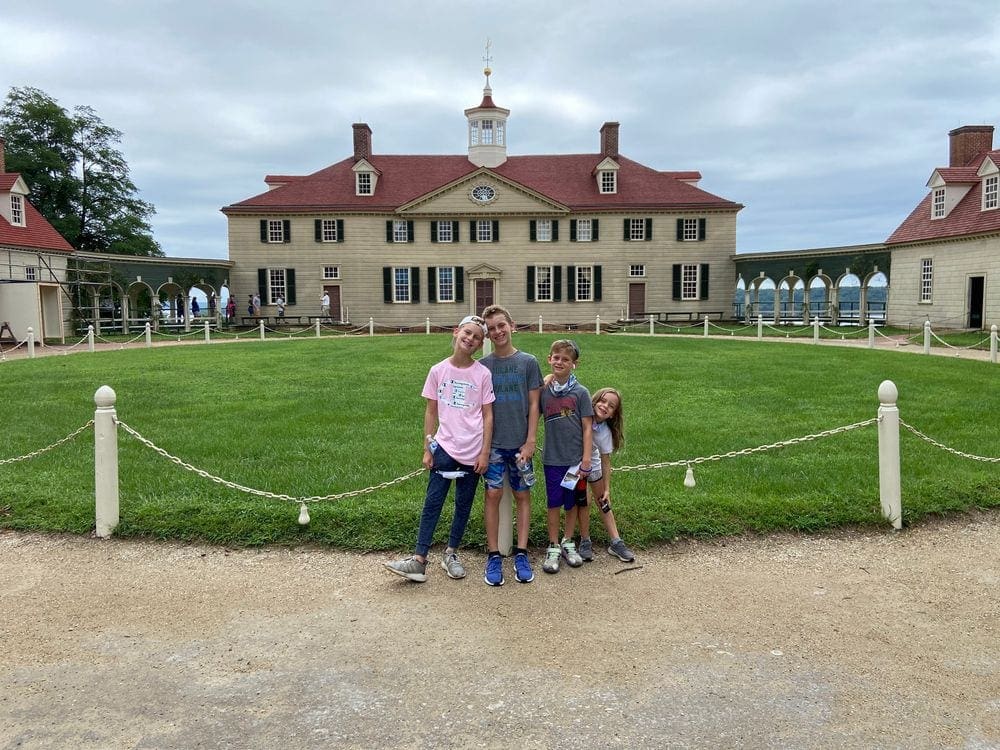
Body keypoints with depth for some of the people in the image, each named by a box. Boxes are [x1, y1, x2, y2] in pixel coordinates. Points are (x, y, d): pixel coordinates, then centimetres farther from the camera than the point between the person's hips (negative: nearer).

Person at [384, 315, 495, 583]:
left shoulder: (483, 374, -3)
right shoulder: (438, 371, 0)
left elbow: (488, 416, -1)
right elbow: (431, 412, 5)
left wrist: (484, 453, -5)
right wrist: (427, 449, 2)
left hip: (472, 453, 0)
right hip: (444, 449, 0)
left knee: (463, 505, 11)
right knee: (432, 502, -1)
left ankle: (451, 554, 26)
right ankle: (419, 560, 1)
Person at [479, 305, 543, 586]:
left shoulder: (528, 362, 0)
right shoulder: (482, 366, 3)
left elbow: (534, 405, 0)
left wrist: (530, 441, -5)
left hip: (520, 443, 0)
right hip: (493, 443, 0)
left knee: (523, 495, 6)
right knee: (493, 495, -1)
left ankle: (521, 554, 14)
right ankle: (494, 556, 8)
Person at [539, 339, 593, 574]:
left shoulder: (580, 392, -5)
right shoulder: (543, 392, 0)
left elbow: (587, 428, -4)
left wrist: (586, 460, -9)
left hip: (575, 458, -1)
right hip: (552, 458, 1)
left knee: (572, 502, 12)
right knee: (553, 503, 6)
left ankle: (567, 543, 28)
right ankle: (553, 547, 19)